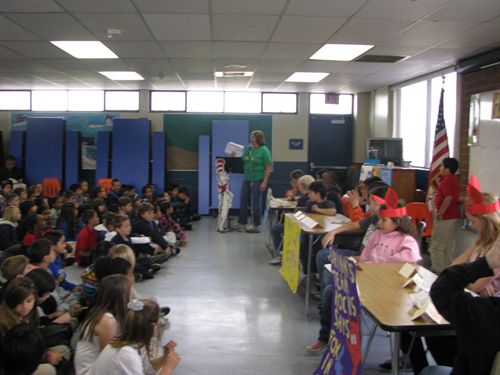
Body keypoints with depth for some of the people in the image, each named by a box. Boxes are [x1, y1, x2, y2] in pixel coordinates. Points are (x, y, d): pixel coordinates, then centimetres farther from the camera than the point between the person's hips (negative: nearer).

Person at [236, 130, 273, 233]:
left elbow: (269, 166, -11)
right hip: (247, 178, 6)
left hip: (258, 179, -6)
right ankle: (242, 222, 23)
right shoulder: (247, 148, 9)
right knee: (243, 200, 11)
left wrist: (265, 181, -15)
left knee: (255, 202, 1)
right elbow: (242, 162, 17)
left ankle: (255, 225, 12)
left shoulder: (264, 150, -9)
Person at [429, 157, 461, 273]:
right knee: (448, 243, 17)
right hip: (453, 215, 10)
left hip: (445, 216, -10)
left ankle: (438, 269, 4)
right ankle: (447, 266, 25)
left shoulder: (447, 180, -19)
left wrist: (440, 213, -23)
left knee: (437, 244, -1)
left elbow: (448, 198, -28)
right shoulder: (454, 179, 11)